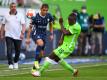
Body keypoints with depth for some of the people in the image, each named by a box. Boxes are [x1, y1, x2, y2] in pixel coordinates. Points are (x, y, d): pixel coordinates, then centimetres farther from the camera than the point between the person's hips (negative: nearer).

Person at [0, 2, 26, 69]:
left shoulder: (20, 15, 2)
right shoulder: (6, 15, 5)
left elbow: (23, 25, -5)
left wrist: (22, 33, -18)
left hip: (18, 36, 0)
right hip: (9, 36, 0)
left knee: (18, 50, 7)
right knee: (9, 49, -13)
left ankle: (16, 62, 29)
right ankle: (10, 64, -9)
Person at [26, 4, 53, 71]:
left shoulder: (49, 16, -6)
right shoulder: (36, 17, -16)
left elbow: (51, 25, 14)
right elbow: (30, 27, -6)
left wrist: (51, 34, 9)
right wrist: (28, 38, -6)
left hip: (43, 34, 5)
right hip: (36, 33, -5)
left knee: (41, 53, 5)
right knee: (40, 43, -36)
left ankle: (34, 68, 20)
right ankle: (36, 61, -24)